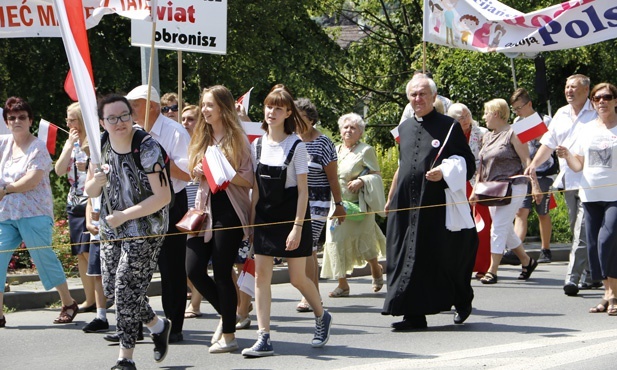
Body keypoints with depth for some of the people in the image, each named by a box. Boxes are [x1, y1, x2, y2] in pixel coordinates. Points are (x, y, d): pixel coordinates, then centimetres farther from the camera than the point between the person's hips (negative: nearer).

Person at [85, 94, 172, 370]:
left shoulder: (147, 148, -17)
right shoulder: (101, 147, 2)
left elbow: (163, 196, -20)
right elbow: (90, 192, 10)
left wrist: (124, 216, -21)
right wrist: (97, 182, -15)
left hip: (145, 228, -7)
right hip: (111, 228, 7)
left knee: (126, 289, -9)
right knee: (111, 287, 10)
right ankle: (157, 325, 33)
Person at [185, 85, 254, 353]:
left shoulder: (236, 138, -4)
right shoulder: (201, 138, 13)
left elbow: (249, 180, -8)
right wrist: (198, 172, -2)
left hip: (229, 212, -6)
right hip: (205, 209, 6)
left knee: (222, 272, -3)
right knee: (194, 270, 0)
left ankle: (229, 336, 7)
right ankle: (226, 314, 23)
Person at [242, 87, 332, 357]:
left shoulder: (296, 146, -8)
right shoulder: (257, 145, 5)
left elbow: (303, 190, -10)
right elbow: (256, 188, 9)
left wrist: (298, 226, -16)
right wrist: (251, 222, 5)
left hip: (290, 216, -4)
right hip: (265, 217, 4)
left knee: (297, 278, 2)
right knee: (261, 275, -5)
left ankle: (322, 317, 30)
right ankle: (263, 338, -5)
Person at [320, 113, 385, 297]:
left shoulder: (366, 151, -2)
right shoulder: (335, 150, 14)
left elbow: (376, 175, -4)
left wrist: (361, 181, -22)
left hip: (357, 205, -5)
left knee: (362, 240, -1)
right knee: (335, 240, -4)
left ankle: (376, 269, 29)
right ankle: (342, 284, 0)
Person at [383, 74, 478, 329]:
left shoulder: (449, 126, -1)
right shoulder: (405, 128, 16)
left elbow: (469, 165, -2)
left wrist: (444, 173, -18)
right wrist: (391, 198, 23)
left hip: (437, 205, -5)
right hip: (406, 205, 5)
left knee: (442, 257, 0)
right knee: (408, 258, 0)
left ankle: (462, 301, 23)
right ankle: (414, 314, 2)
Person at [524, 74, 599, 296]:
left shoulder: (596, 114, -4)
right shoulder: (561, 114, 16)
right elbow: (548, 144, 20)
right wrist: (533, 164, 7)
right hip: (568, 180, 7)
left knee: (582, 232, -12)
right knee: (579, 231, 12)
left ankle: (573, 278, -16)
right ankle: (589, 275, 20)